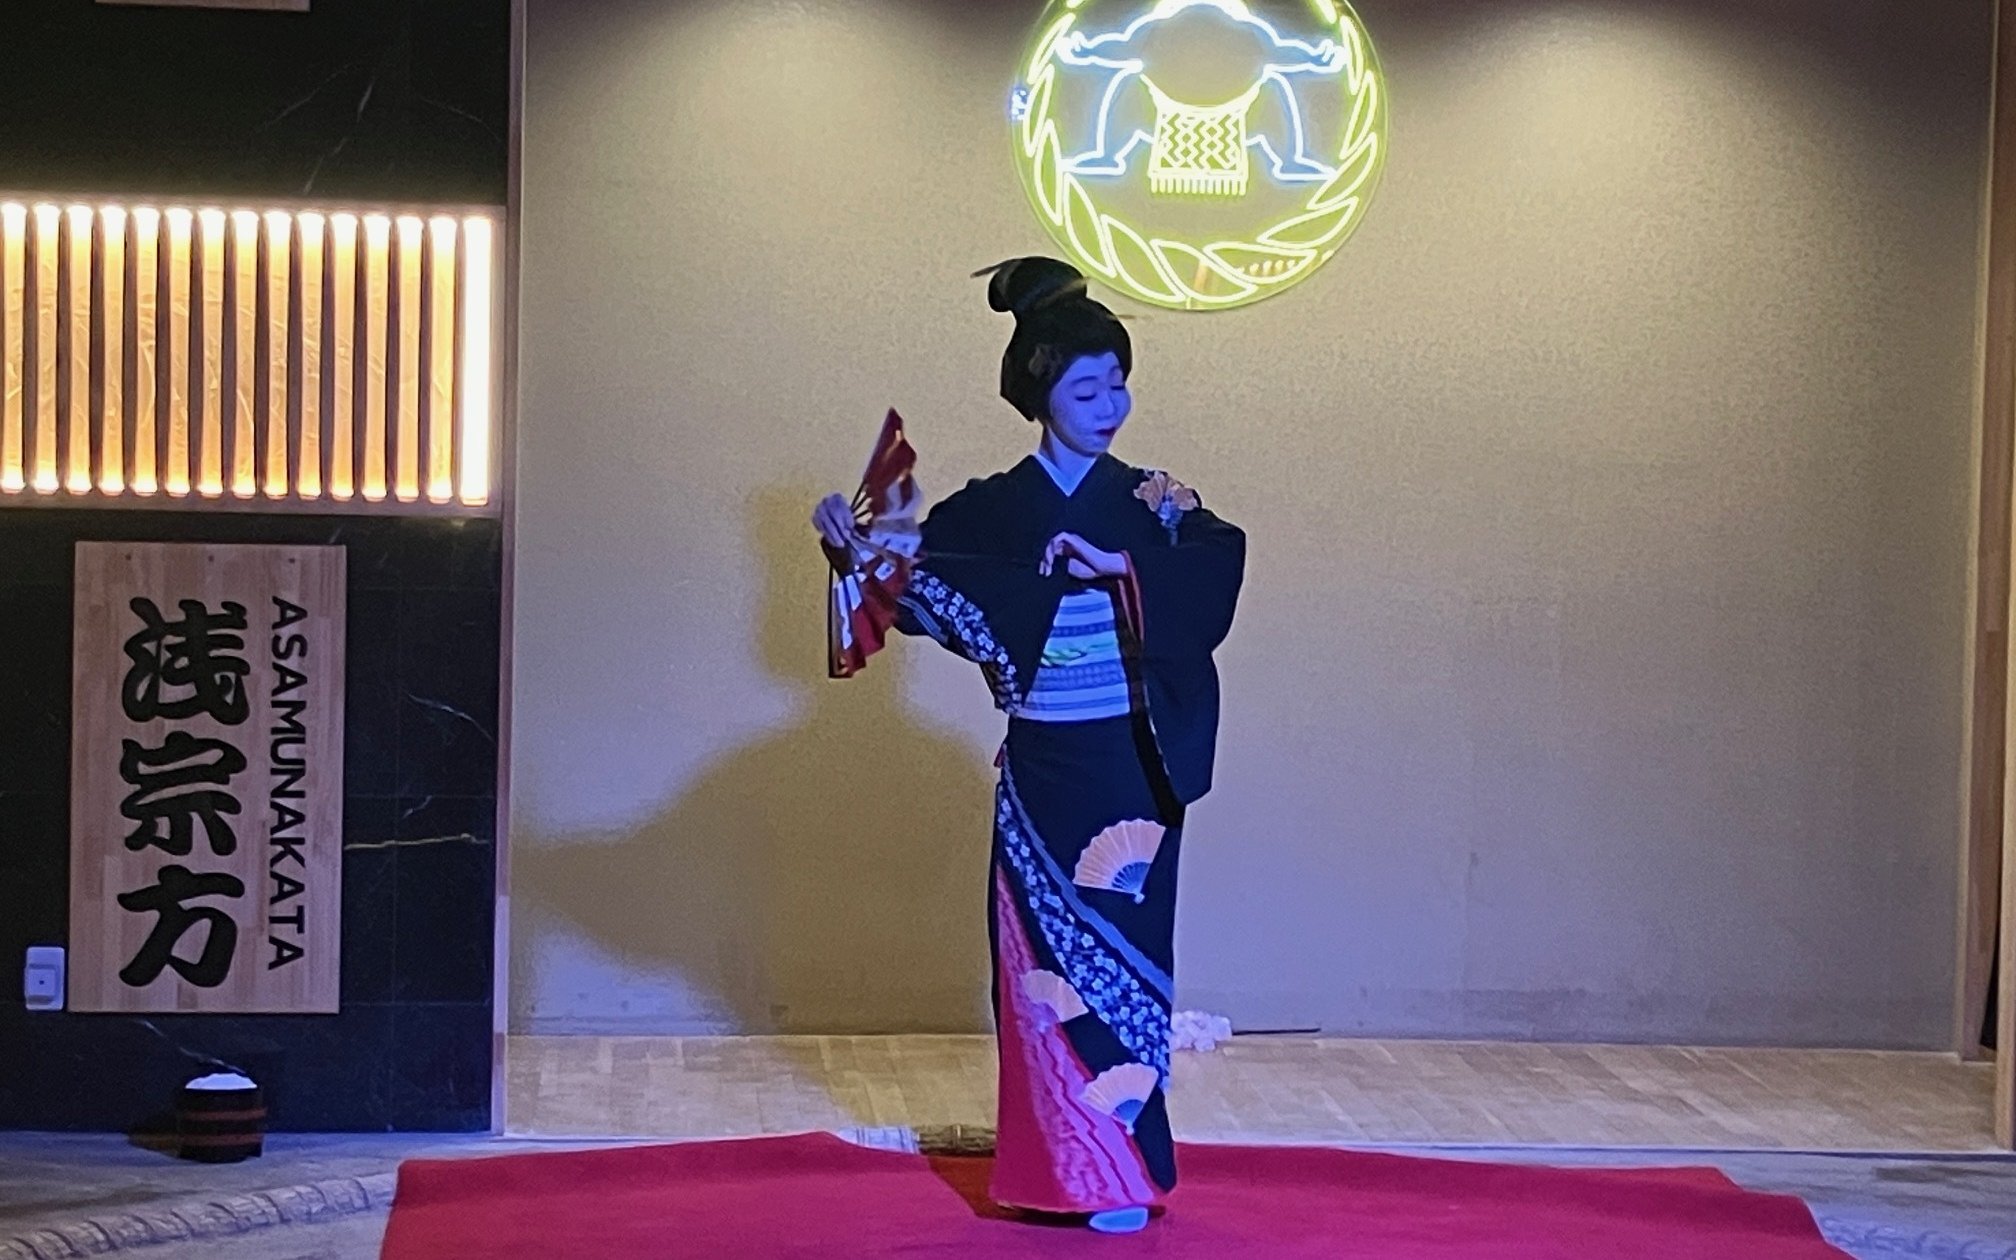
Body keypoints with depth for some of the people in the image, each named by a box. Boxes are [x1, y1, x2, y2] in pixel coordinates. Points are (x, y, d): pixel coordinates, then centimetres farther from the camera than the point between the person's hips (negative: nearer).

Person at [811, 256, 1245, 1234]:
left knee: (1121, 953, 1)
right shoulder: (992, 509, 2)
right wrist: (852, 542, -28)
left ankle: (1119, 1170, 11)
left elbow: (1223, 557, -14)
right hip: (1041, 774, 1)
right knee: (1040, 956, 3)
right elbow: (914, 574, -9)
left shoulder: (1147, 502, 3)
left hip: (1131, 773, 0)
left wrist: (1119, 563, -24)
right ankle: (1055, 1168, 14)